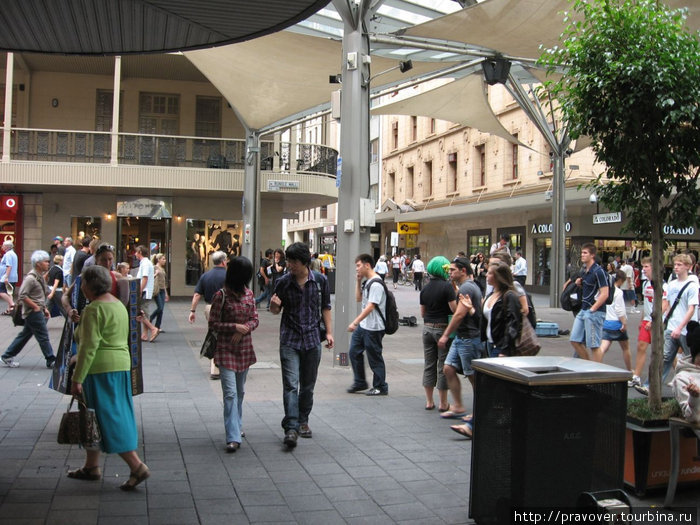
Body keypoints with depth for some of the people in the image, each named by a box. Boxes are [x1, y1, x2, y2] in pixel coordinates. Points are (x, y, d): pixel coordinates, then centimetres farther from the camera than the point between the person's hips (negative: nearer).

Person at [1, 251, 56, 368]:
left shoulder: (40, 277, 11)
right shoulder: (30, 278, -18)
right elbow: (22, 296, -21)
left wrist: (45, 309, 16)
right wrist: (35, 307, -18)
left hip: (37, 312, 10)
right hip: (33, 313, -10)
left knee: (25, 335, 15)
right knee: (43, 336, -3)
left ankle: (7, 356, 24)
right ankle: (51, 360, 5)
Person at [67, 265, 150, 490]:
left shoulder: (94, 309, -15)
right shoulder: (118, 304, 13)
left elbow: (89, 347, -20)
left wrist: (77, 379, -18)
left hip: (100, 369, -10)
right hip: (121, 364, 10)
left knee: (108, 419, -5)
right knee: (95, 417, 18)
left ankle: (137, 467, -7)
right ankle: (91, 467, 27)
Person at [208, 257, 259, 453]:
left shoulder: (249, 294, 5)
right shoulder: (222, 295, -10)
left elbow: (255, 319, 10)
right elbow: (213, 324, -7)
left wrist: (245, 329, -10)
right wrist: (235, 327, -18)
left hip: (245, 349, 5)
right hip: (226, 350, -5)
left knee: (240, 392, 16)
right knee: (230, 393, -10)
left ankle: (236, 428, 31)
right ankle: (233, 438, -12)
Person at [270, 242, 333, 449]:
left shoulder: (320, 281, 0)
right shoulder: (283, 282, -2)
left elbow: (325, 308, 10)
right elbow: (276, 311, 7)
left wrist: (329, 332, 5)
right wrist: (273, 305, -15)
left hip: (312, 339, 2)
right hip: (289, 340, -2)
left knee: (308, 385, 11)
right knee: (291, 385, -11)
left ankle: (303, 421, 27)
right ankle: (291, 428, -14)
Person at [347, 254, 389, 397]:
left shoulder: (376, 284, -20)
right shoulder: (366, 282, 11)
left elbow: (370, 307, -25)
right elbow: (359, 298, 18)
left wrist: (355, 322, -27)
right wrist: (358, 281, 7)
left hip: (374, 328, -10)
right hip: (363, 325, 10)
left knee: (375, 358, 2)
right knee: (354, 353, 13)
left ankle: (380, 387, 15)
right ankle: (360, 382, 27)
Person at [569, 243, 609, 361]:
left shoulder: (598, 271, -13)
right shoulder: (584, 271, 13)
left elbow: (604, 294, -18)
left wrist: (592, 309, -17)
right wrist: (579, 284, 6)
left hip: (594, 312, -9)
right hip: (583, 310, 9)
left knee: (594, 345, -2)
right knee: (575, 341, 10)